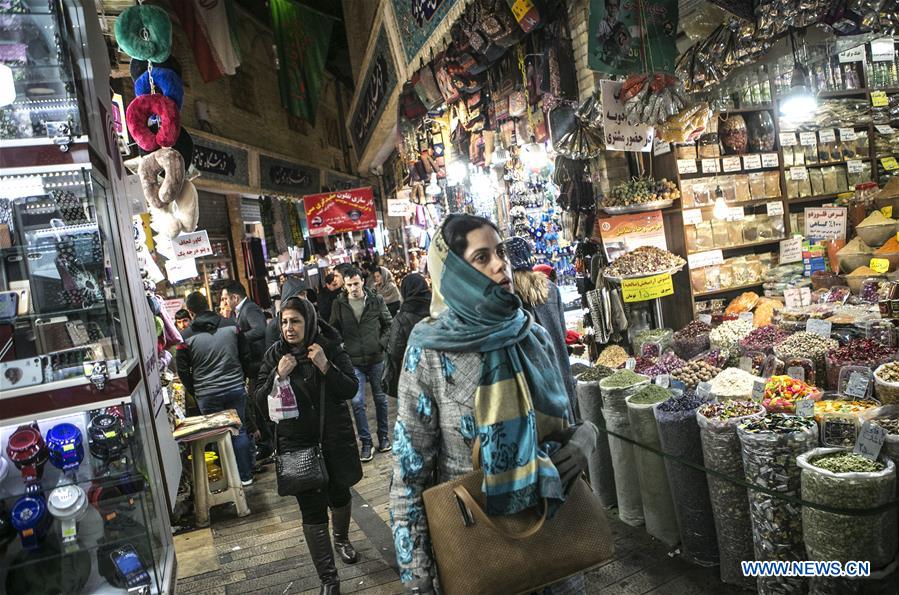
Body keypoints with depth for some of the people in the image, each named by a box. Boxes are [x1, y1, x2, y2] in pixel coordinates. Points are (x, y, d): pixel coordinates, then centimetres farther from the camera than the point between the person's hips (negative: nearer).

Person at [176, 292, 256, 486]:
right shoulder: (231, 326, 0)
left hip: (207, 395, -2)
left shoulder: (186, 336, -5)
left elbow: (183, 370, -1)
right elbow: (246, 356, 6)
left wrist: (194, 392, 13)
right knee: (240, 431, 11)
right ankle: (246, 475, 18)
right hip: (236, 388, 2)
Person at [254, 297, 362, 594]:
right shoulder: (274, 354, -5)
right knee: (312, 510, -3)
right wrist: (278, 376, -21)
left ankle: (342, 539, 51)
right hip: (297, 442, -1)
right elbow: (260, 398, -3)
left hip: (335, 438, 1)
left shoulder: (330, 348, -9)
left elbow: (351, 389, -11)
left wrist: (325, 367, -26)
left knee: (340, 493, 21)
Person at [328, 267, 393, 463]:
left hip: (376, 358, 1)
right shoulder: (339, 304, -3)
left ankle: (383, 436, 28)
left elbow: (389, 324, 5)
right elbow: (334, 329, 6)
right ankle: (366, 442, 10)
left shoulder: (376, 300, -3)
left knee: (380, 398, 12)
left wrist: (382, 343, -6)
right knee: (357, 402, -3)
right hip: (353, 361, 0)